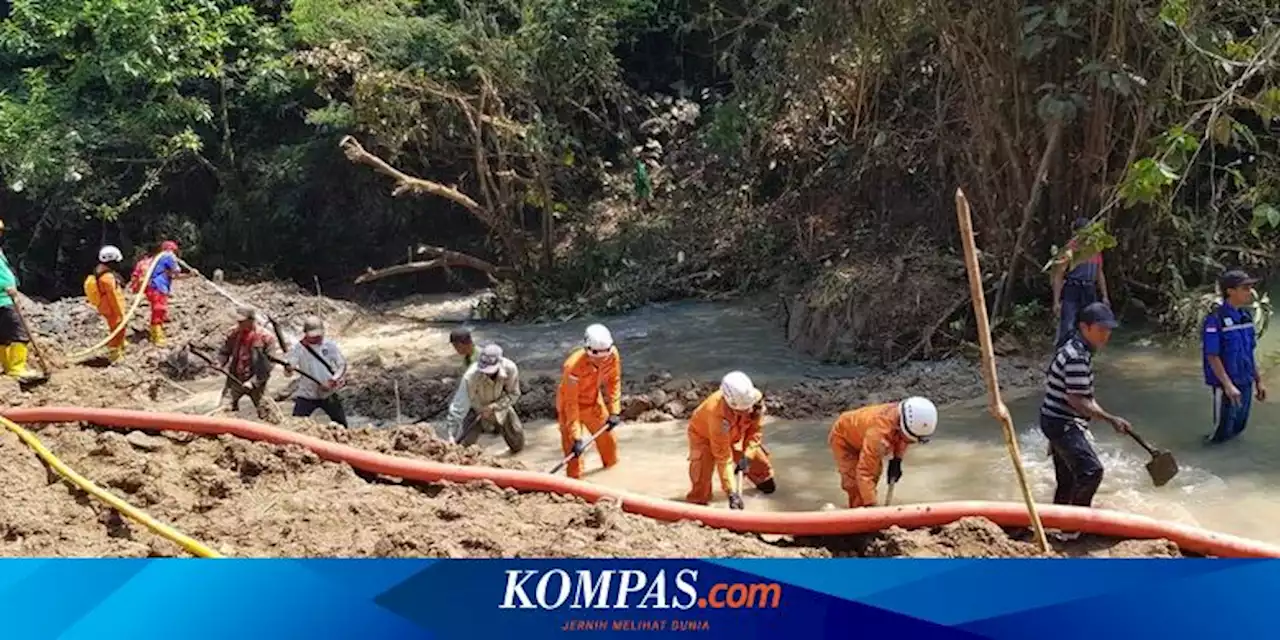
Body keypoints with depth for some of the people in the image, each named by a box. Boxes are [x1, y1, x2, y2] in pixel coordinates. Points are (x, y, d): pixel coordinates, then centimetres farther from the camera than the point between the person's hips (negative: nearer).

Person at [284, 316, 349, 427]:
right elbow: (287, 371, -18)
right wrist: (288, 369, -43)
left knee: (341, 425, 8)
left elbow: (342, 365, -1)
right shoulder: (298, 348, -10)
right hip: (306, 395, -2)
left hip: (329, 394, 2)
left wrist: (333, 381, -18)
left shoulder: (330, 345, -3)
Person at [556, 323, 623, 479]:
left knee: (607, 436, 18)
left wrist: (614, 411, -10)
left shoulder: (613, 355, -24)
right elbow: (571, 403, -34)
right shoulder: (574, 366, -39)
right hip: (570, 405, -5)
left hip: (594, 400, 5)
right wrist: (576, 437, -34)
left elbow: (613, 382, -5)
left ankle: (612, 465, 44)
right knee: (573, 446, -11)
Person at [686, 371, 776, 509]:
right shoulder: (718, 413, -45)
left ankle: (764, 481, 35)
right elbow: (722, 456, -40)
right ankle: (697, 501, -4)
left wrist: (747, 455, -28)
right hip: (703, 434, -5)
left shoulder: (756, 400, -32)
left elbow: (755, 430, -13)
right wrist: (731, 492, -42)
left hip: (735, 434, 5)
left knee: (760, 462, 3)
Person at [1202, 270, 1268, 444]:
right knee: (1222, 433, 3)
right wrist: (1228, 385, -22)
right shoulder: (1215, 319, -17)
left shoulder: (1245, 316, 5)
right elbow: (1212, 356, -18)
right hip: (1226, 385, -7)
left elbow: (1250, 352, 14)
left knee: (1238, 427, 17)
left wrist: (1258, 381, 14)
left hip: (1246, 383, 7)